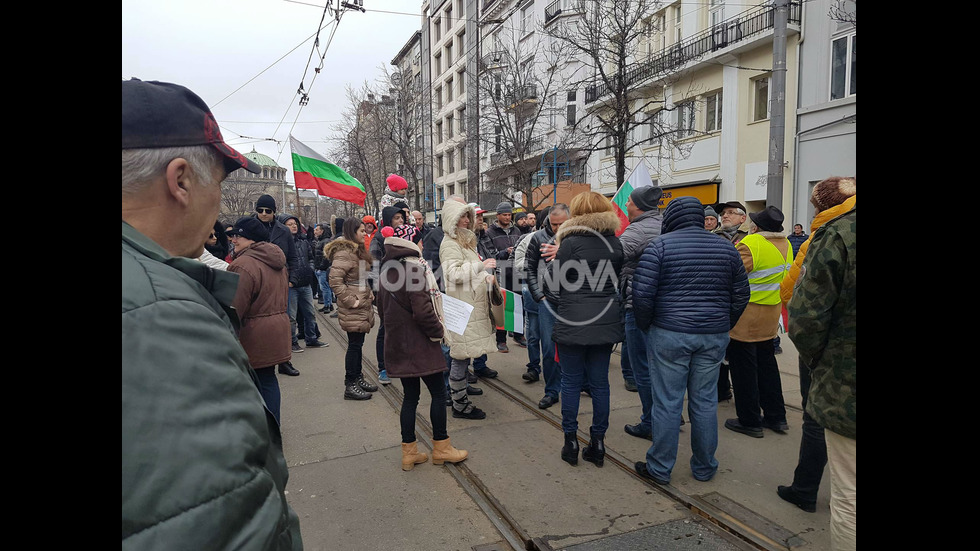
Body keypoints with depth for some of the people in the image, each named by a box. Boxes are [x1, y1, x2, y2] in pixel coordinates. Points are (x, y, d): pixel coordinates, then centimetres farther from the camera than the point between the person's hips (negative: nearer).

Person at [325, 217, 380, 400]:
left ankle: (358, 378, 27)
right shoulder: (344, 253, -17)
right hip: (353, 309, -9)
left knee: (358, 344, 16)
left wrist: (369, 293, 15)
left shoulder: (358, 250, 16)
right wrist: (350, 300, -21)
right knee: (354, 345, -4)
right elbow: (334, 280, -24)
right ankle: (350, 386, 5)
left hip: (363, 305, 9)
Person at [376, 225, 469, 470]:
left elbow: (382, 309, 16)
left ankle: (409, 452, 20)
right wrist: (439, 332, -8)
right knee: (438, 392, 6)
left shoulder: (387, 271, 10)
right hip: (420, 344, -8)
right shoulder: (415, 268, -16)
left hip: (397, 343, 8)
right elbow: (422, 310, -21)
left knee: (410, 396, 14)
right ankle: (440, 447, 15)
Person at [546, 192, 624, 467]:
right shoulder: (616, 243, 6)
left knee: (571, 381, 8)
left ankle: (571, 442, 15)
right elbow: (620, 283, 12)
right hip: (606, 322, 4)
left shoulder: (569, 243, -10)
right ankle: (597, 443, 19)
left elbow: (554, 290, -8)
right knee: (600, 381, 11)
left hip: (573, 323, -4)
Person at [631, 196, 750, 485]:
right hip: (714, 336, 4)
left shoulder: (659, 246, -5)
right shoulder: (726, 248, 8)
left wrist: (646, 326, 2)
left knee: (667, 402, 4)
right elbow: (740, 295, 11)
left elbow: (642, 293, -12)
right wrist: (723, 327, 18)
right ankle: (704, 467, 26)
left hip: (669, 334, -4)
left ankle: (660, 468, 15)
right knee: (705, 402, 13)